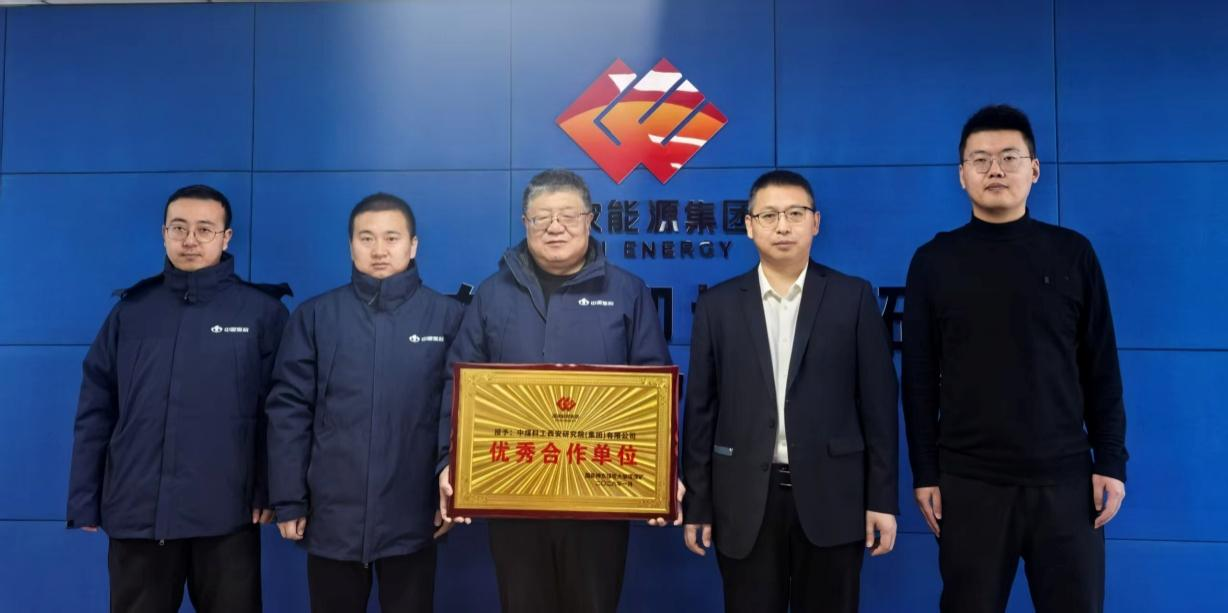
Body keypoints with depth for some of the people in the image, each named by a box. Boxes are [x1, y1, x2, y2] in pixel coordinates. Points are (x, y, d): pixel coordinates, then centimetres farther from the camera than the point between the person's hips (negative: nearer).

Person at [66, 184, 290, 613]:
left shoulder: (262, 310, -1)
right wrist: (84, 499, 6)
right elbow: (96, 410, 8)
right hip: (136, 512, 3)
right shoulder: (131, 309, 7)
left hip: (227, 514, -2)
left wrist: (271, 491, -8)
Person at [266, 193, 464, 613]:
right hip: (333, 518, 1)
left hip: (413, 519, -1)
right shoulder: (314, 316, 2)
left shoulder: (448, 317, -1)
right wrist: (288, 501, -1)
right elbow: (289, 411, 2)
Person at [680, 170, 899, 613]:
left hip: (830, 496, 0)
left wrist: (883, 498, -2)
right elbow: (701, 410, 3)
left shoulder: (853, 297, 1)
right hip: (745, 501, 1)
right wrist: (696, 504, 2)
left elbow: (878, 403, 1)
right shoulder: (718, 305, 3)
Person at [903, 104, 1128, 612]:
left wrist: (1111, 461, 0)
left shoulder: (1072, 253, 3)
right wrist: (924, 473, -1)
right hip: (968, 480, 0)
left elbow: (1101, 370, 5)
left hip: (1064, 477, 1)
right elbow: (919, 378, 1)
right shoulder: (934, 260, 0)